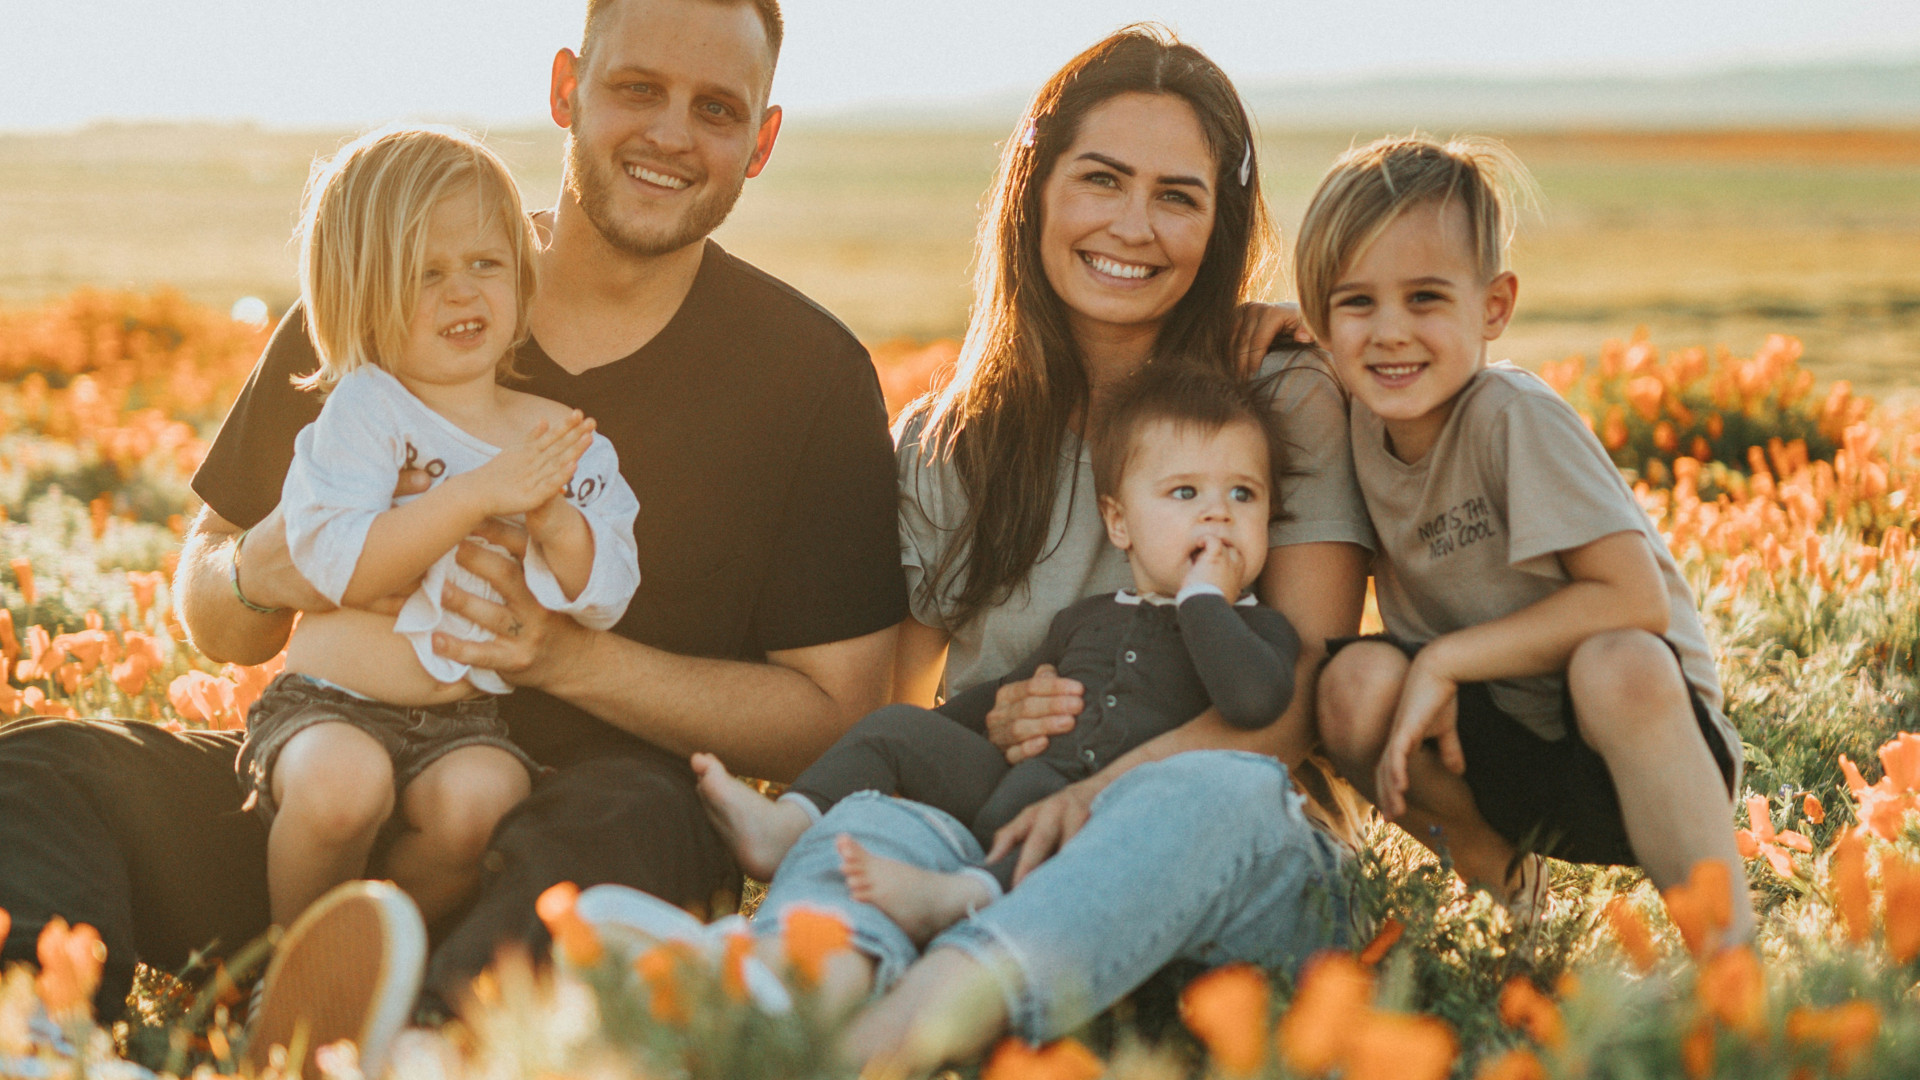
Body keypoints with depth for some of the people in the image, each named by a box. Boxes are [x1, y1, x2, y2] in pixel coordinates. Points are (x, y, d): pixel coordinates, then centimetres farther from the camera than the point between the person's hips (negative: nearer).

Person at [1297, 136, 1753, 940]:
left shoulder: (1514, 417, -19)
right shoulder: (1359, 423, -2)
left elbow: (1635, 600, -24)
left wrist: (1445, 659, -22)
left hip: (1632, 729, -5)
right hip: (1493, 752, 5)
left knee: (1616, 664, -37)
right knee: (1357, 679, -23)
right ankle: (1487, 870, 4)